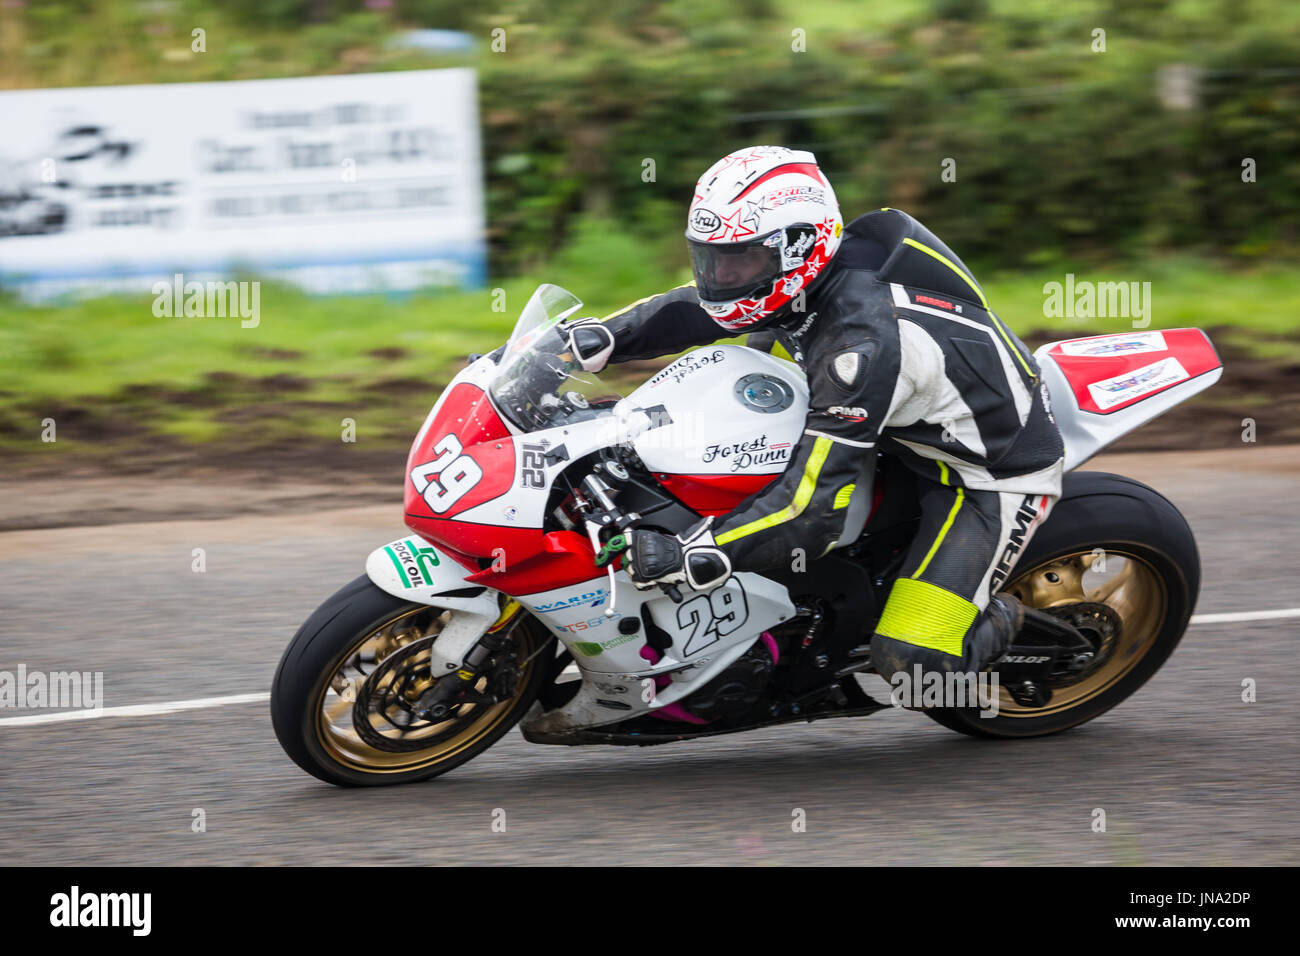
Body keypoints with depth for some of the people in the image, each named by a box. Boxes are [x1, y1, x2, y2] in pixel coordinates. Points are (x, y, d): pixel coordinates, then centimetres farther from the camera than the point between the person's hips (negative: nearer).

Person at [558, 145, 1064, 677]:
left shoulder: (865, 342, -36)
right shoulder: (807, 277, -11)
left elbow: (818, 502, -37)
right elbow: (691, 310, 4)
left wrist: (694, 557, -42)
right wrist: (600, 338, -14)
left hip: (995, 476, -9)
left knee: (912, 661, -22)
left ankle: (999, 622, 12)